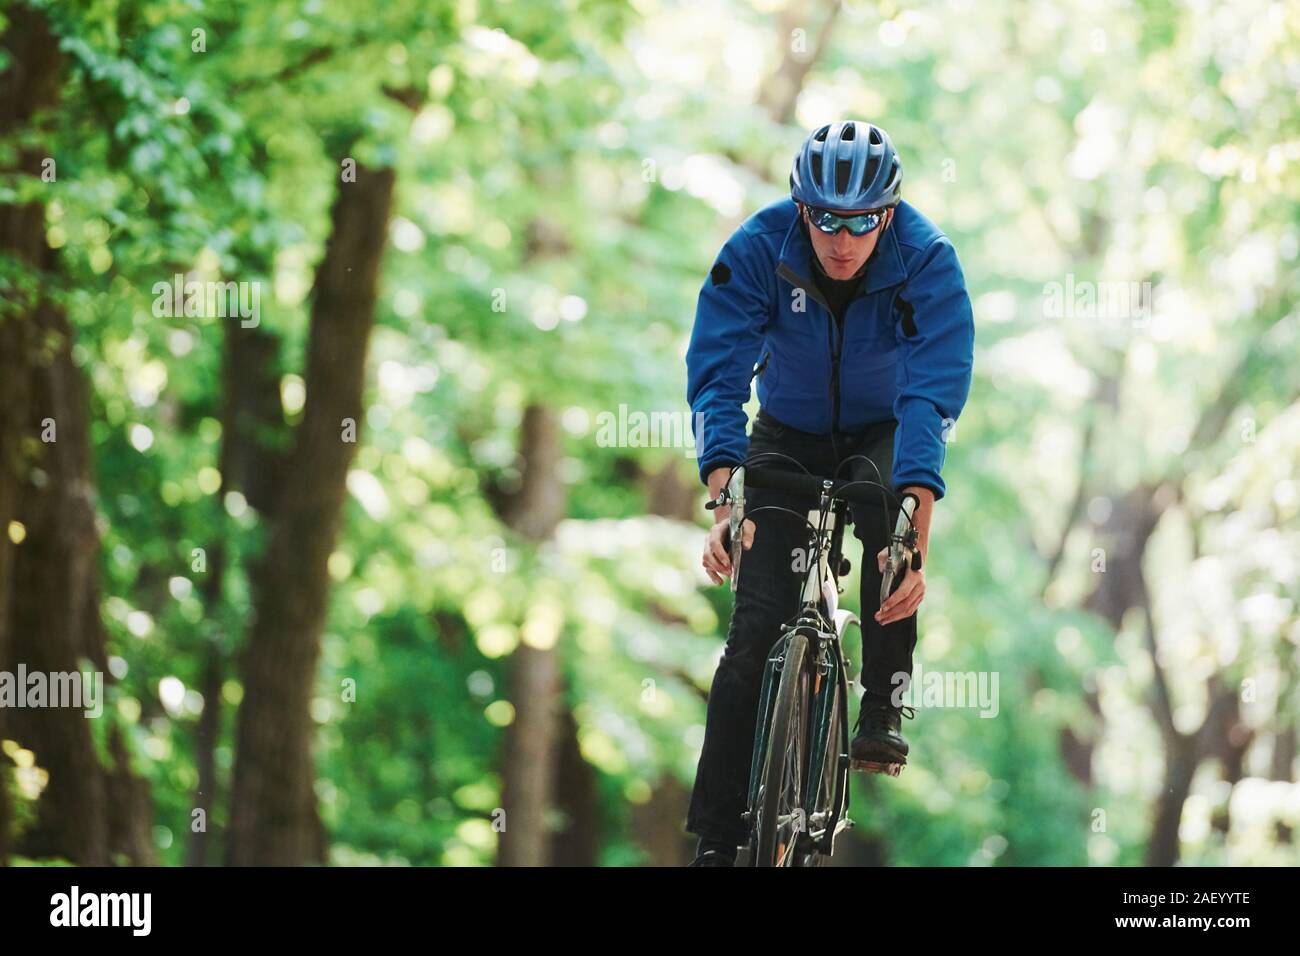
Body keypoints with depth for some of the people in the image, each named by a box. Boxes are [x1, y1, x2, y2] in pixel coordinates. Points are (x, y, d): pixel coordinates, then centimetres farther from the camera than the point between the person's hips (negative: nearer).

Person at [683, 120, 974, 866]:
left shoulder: (929, 262, -29)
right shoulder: (758, 249, -27)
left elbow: (933, 397, -38)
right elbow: (717, 375, -32)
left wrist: (917, 535, -51)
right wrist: (724, 504, -47)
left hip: (883, 432, -1)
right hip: (789, 435, 1)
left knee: (883, 497, -36)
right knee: (758, 623, -11)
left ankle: (886, 701, -19)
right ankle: (716, 837, -6)